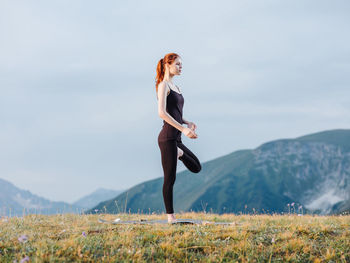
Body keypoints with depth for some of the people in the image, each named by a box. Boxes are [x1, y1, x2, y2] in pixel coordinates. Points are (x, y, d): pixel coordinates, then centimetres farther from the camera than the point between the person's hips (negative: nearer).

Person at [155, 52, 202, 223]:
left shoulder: (175, 87, 19)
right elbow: (162, 112, -19)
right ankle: (170, 216, -1)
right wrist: (183, 129, -22)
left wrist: (187, 122, 7)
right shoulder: (163, 85, -7)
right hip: (168, 137, -9)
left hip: (176, 139, 9)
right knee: (170, 179, -5)